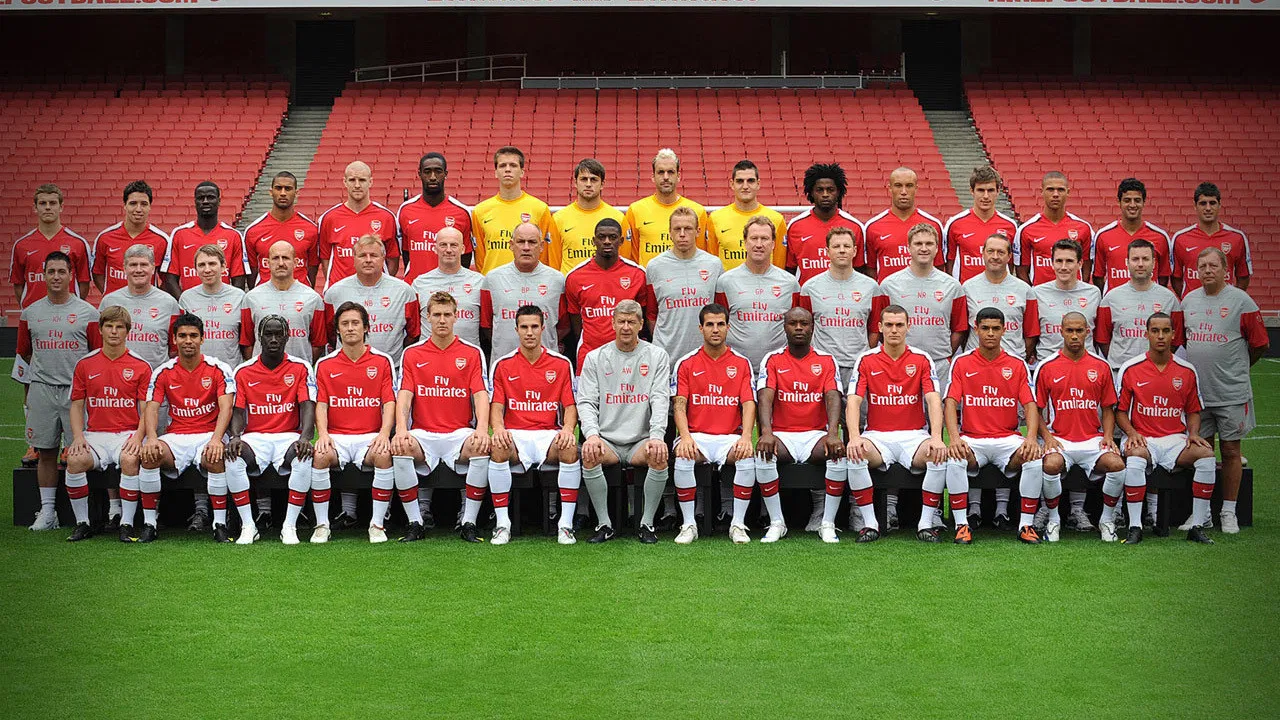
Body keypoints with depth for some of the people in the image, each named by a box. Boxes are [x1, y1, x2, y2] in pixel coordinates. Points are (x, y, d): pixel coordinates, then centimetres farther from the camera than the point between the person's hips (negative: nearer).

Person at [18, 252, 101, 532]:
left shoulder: (87, 312, 2)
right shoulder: (30, 313, 9)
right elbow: (25, 352, 19)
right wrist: (46, 370, 15)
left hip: (76, 390, -3)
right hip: (41, 390, 3)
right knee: (45, 452, 6)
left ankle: (83, 516, -1)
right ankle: (47, 512, 14)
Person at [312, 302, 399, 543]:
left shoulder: (382, 361, 7)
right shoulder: (325, 365, 9)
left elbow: (389, 403, 1)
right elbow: (321, 405, 4)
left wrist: (384, 433, -16)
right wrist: (323, 434, -15)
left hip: (370, 436, -1)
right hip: (336, 437, 1)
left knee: (384, 455, -34)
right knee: (320, 456, -32)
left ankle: (377, 523, -21)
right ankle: (321, 523, -18)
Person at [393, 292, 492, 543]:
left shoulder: (472, 353, 7)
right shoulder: (412, 353, 9)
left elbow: (481, 394, -3)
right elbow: (404, 395, -1)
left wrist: (482, 429, -22)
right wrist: (401, 429, -20)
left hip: (460, 433, 0)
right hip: (423, 433, 1)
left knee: (481, 448, -32)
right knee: (400, 448, -31)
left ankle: (469, 522, -19)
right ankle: (415, 523, -17)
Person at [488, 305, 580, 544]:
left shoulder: (561, 364, 9)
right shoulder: (503, 365, 8)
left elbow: (570, 405, 6)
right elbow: (496, 406, 4)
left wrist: (567, 428, -16)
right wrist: (498, 428, -19)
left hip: (549, 434, 0)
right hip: (515, 434, 0)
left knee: (570, 449, -33)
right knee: (498, 448, -35)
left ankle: (566, 524, -27)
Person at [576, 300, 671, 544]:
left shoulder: (657, 356, 7)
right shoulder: (595, 358, 9)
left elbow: (660, 399, -3)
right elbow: (586, 401, 2)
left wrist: (657, 436, -20)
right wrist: (592, 434, -17)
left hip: (641, 440, -1)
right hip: (606, 439, 1)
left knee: (659, 456, -33)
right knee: (589, 454, -32)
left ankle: (647, 523, -15)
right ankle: (604, 524, -17)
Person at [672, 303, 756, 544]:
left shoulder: (741, 363, 8)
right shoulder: (686, 364, 7)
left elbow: (748, 404, 0)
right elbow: (679, 405, -1)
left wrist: (746, 437, -18)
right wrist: (686, 437, -20)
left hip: (731, 437, 0)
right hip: (697, 436, 0)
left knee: (748, 459, -31)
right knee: (683, 459, -33)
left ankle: (738, 524, -17)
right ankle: (688, 524, -17)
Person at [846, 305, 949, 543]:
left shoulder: (922, 359, 4)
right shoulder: (866, 360, 3)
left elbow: (933, 400, -7)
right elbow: (854, 402, -6)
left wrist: (936, 438, -24)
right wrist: (854, 437, -25)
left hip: (914, 435, 0)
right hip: (877, 436, 0)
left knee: (940, 456, -31)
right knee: (854, 455, -32)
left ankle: (926, 523, -17)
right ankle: (869, 523, -20)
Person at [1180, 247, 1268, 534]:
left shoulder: (1241, 301, -6)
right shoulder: (1188, 300, 8)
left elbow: (1260, 344, -1)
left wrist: (1236, 368, 9)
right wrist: (1199, 369, 12)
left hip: (1231, 393, -4)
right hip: (1196, 390, 4)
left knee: (1230, 450, 4)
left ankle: (1228, 512, 11)